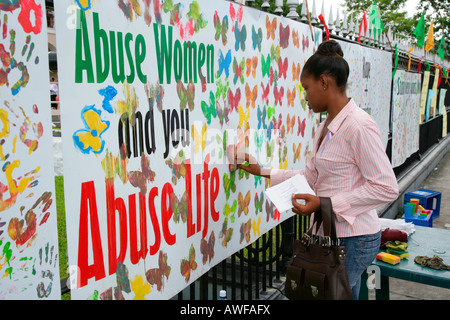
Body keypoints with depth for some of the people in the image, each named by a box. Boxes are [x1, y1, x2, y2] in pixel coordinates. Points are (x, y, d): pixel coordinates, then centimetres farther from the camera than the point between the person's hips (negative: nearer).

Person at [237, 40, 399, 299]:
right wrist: (263, 172, 15)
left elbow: (387, 188, -19)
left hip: (354, 239, -8)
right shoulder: (326, 128, 9)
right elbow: (311, 176, 16)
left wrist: (326, 203, -22)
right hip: (331, 234, 8)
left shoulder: (358, 126, -19)